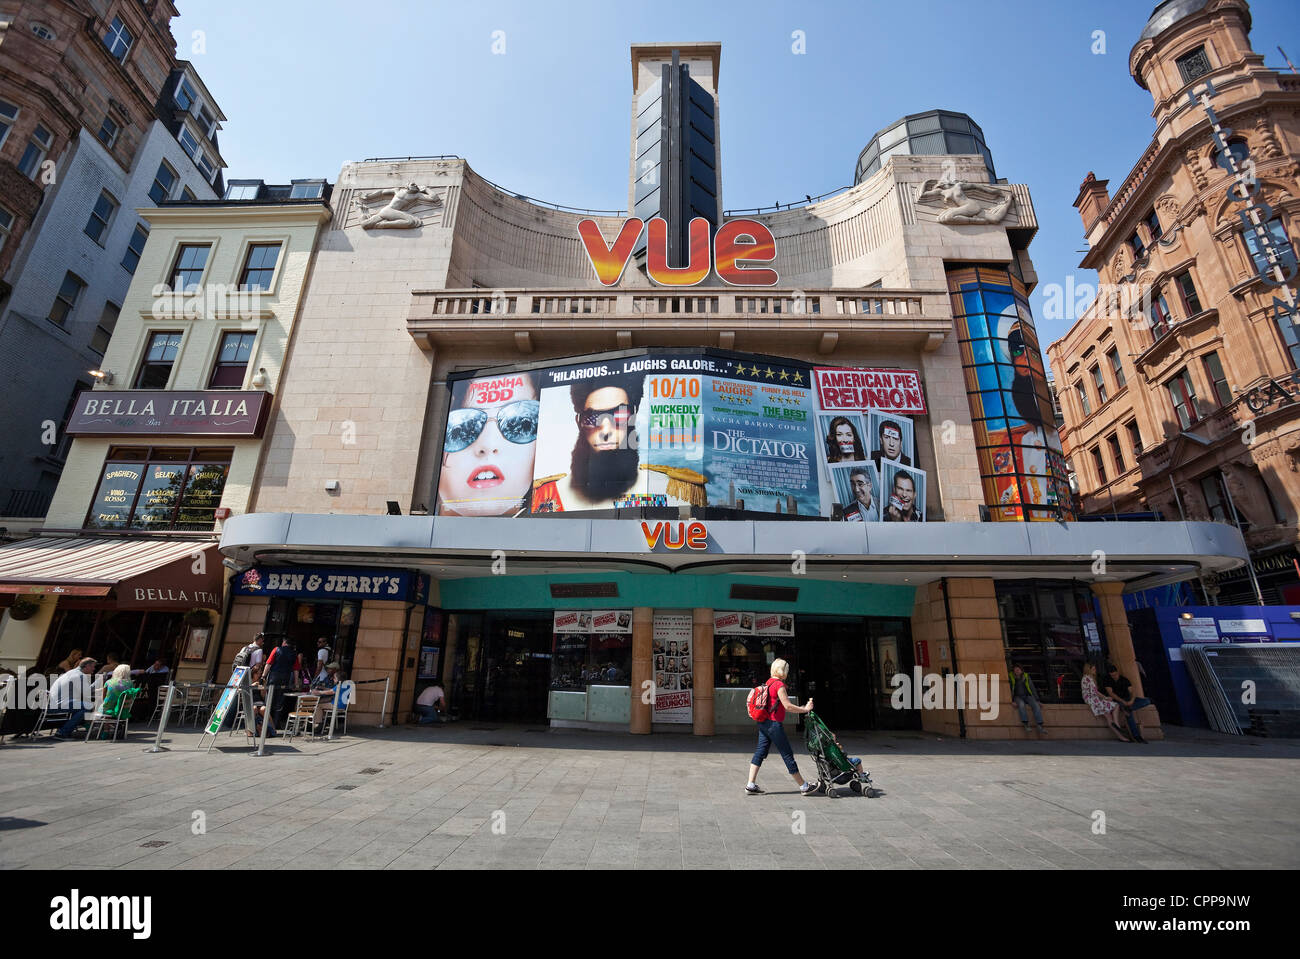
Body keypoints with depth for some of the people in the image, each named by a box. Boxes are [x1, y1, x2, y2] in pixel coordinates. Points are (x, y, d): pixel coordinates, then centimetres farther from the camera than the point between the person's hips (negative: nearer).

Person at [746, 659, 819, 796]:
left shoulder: (769, 682, 13)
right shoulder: (779, 684, -15)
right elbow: (787, 706, -18)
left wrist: (798, 709, 20)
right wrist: (805, 709, -7)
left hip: (763, 723, 9)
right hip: (774, 724, -9)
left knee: (760, 752, 9)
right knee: (787, 754, 3)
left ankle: (750, 785, 8)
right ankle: (803, 786, 16)